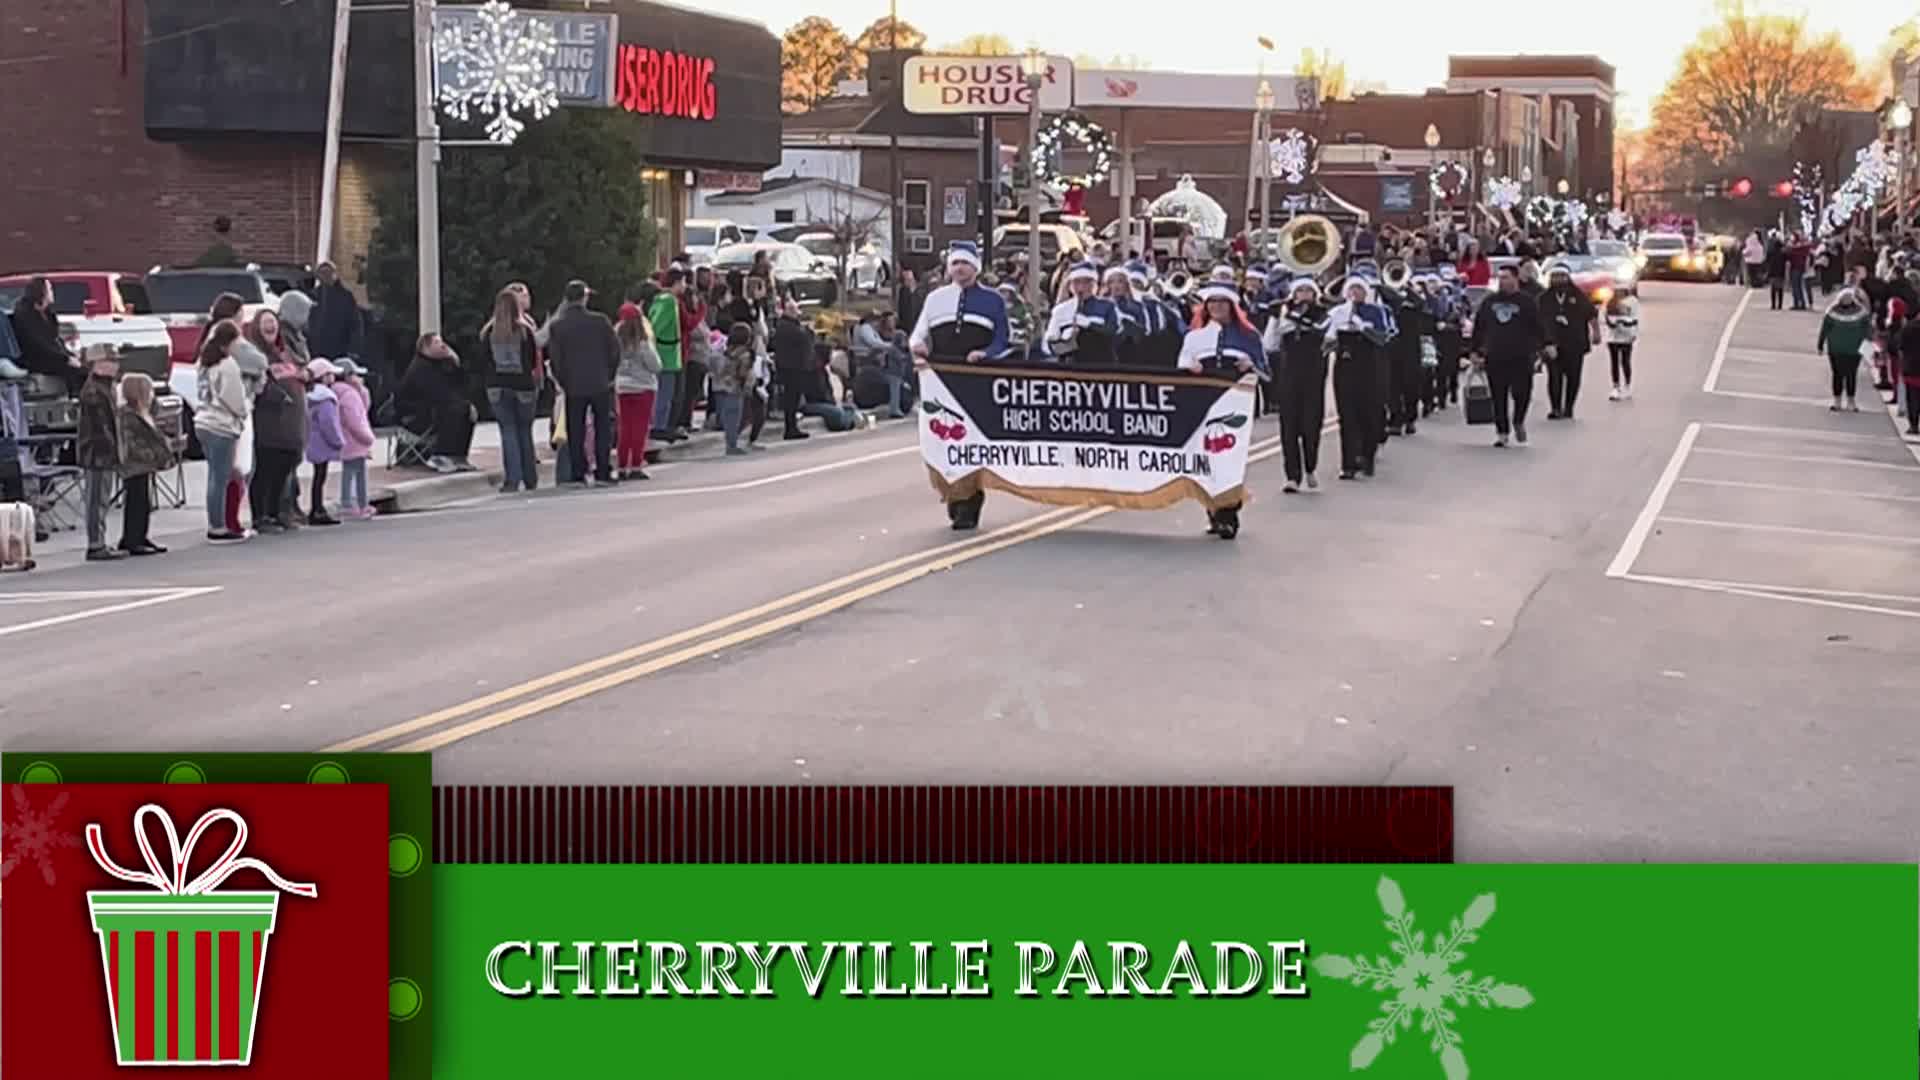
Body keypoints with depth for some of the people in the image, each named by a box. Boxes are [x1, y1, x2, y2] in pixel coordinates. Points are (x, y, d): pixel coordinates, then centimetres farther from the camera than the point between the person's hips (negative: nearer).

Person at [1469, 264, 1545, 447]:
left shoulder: (1526, 301, 2)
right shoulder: (1489, 301, 12)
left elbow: (1538, 327, -1)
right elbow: (1478, 327, 15)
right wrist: (1476, 351, 11)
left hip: (1520, 358, -3)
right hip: (1494, 358, 3)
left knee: (1521, 393, -6)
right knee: (1499, 398, 3)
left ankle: (1518, 422, 21)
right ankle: (1501, 432, 11)